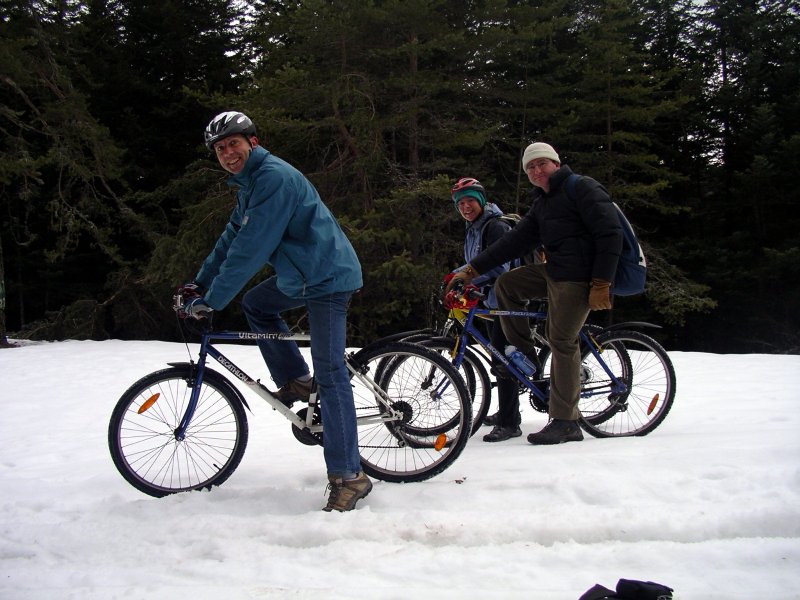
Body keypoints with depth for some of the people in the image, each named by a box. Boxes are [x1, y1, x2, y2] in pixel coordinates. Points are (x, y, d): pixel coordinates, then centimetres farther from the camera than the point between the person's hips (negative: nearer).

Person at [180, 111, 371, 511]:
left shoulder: (273, 178, -18)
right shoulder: (248, 183, 15)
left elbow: (251, 247, -23)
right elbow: (232, 237, 24)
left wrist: (212, 300, -21)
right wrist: (200, 282, 21)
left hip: (328, 278, -10)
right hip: (301, 276, 10)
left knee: (329, 374, -12)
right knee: (255, 304, 24)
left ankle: (349, 476, -9)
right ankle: (297, 380, 23)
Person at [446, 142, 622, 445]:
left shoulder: (582, 188, -8)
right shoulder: (542, 204, 18)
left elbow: (610, 234, -16)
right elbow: (515, 240, 14)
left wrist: (601, 284, -21)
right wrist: (471, 270, 6)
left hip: (579, 278, -9)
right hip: (553, 272, 9)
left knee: (562, 341, -10)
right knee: (505, 284, 7)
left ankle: (565, 422, -3)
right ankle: (525, 355, 12)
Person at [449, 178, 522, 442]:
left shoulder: (496, 226, -15)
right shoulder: (472, 229, 14)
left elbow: (500, 265, -25)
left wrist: (470, 281, -30)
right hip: (492, 300, 10)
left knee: (502, 361, -11)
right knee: (501, 359, 18)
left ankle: (509, 424, -8)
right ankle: (505, 413, 31)